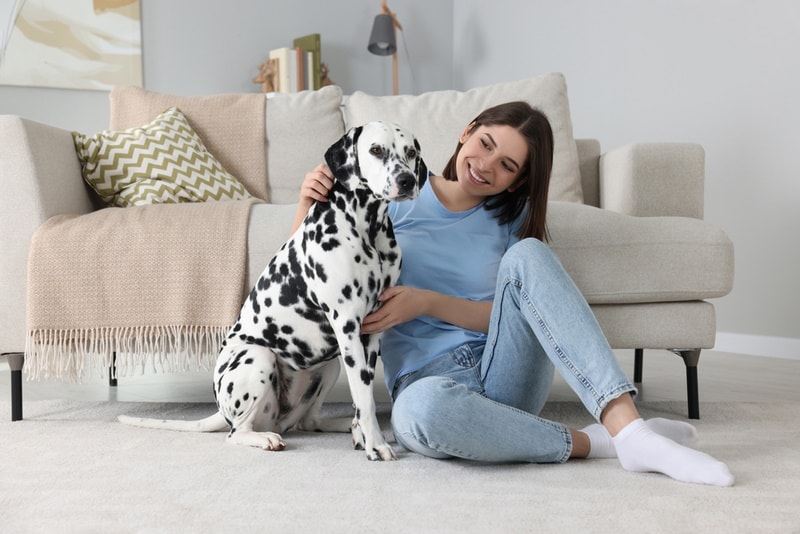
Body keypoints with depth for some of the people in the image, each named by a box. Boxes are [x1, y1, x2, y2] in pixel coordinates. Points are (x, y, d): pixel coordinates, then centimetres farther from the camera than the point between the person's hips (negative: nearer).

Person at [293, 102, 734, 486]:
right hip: (426, 378, -2)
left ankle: (625, 425, -35)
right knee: (424, 409, -43)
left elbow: (511, 315, 1)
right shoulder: (397, 199, 6)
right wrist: (308, 206, -10)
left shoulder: (512, 219, 11)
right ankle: (587, 442, -23)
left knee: (527, 254, -27)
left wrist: (426, 302, -13)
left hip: (503, 375, 2)